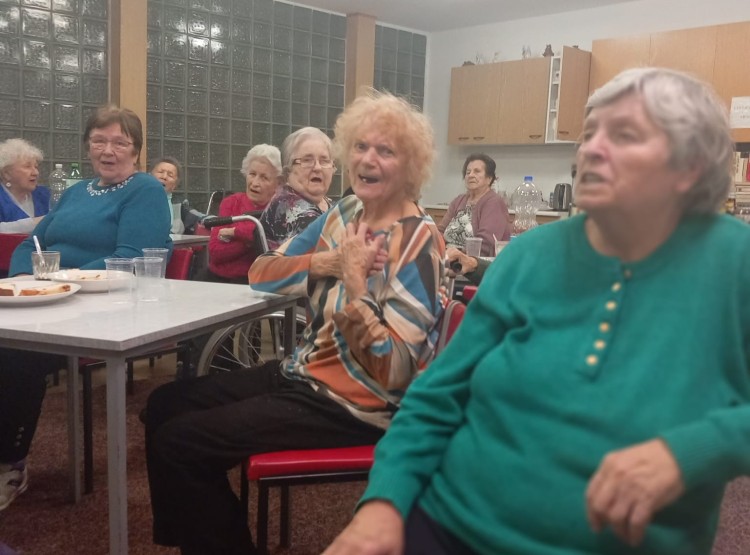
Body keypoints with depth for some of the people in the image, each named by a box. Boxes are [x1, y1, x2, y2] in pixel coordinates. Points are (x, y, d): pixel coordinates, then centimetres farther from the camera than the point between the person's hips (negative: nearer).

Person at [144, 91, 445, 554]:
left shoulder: (418, 241, -17)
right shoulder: (345, 214, 7)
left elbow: (393, 370, -22)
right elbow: (262, 272, 2)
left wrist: (355, 281, -30)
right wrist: (329, 261, -14)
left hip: (357, 406, -8)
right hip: (304, 375, 9)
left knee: (177, 444, -12)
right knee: (166, 404, 9)